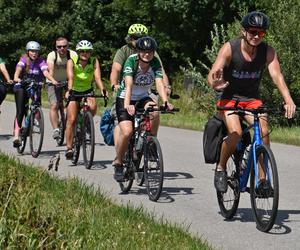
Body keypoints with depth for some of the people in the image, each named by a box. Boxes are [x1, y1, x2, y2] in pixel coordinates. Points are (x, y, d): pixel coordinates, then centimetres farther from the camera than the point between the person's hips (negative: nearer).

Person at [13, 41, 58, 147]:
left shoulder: (41, 61, -7)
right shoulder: (24, 60, -9)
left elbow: (45, 72, -22)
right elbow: (18, 69, -26)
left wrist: (53, 81, -41)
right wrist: (16, 78, -48)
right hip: (21, 87, -3)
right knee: (20, 111, -16)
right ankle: (16, 134, -23)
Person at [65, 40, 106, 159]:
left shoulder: (94, 61, -16)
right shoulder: (72, 61, -19)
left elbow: (97, 77, -28)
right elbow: (70, 78, -33)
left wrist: (102, 90, -47)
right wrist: (69, 90, -51)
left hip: (87, 91, 1)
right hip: (74, 91, -1)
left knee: (93, 108, -29)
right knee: (71, 120, -11)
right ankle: (69, 148, -2)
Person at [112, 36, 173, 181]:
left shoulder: (155, 63, -12)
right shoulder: (131, 61, -21)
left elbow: (159, 83, -25)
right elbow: (128, 84, -34)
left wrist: (166, 102, -43)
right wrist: (127, 105, -50)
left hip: (143, 98, 3)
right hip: (124, 99, -3)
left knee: (154, 111, -32)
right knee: (126, 131, -22)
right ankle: (118, 162, 0)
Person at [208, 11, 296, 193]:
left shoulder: (268, 51, -13)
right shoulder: (229, 49, -19)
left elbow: (277, 75, -25)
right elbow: (213, 74, -27)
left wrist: (288, 100, -43)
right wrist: (215, 84, -53)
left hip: (252, 99, 2)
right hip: (229, 98, -2)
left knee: (264, 132, -23)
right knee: (236, 133, -27)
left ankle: (262, 179, -11)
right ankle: (221, 168, -1)